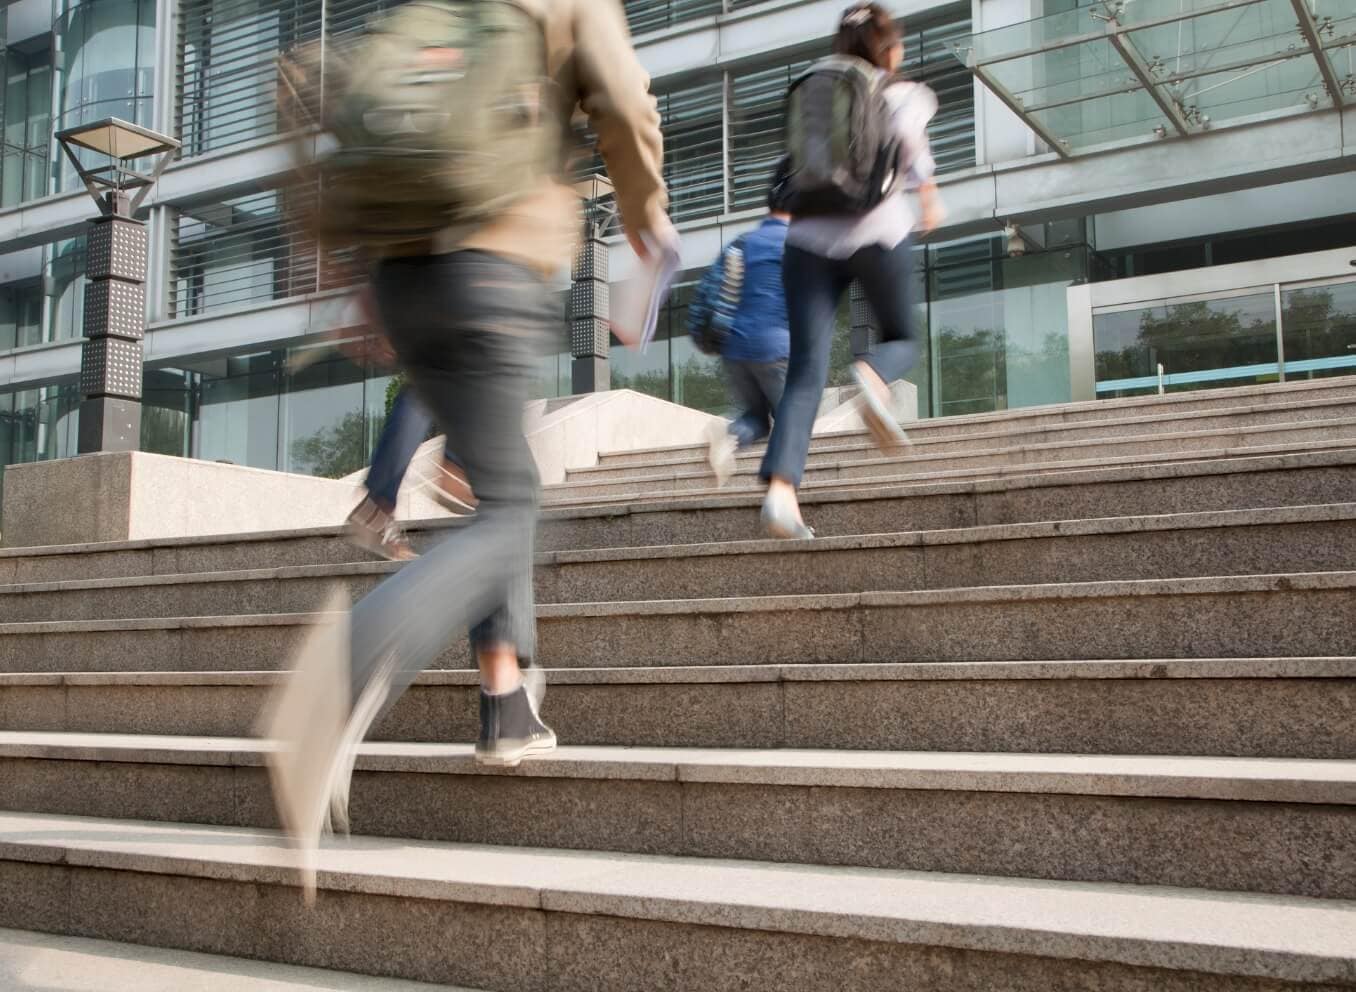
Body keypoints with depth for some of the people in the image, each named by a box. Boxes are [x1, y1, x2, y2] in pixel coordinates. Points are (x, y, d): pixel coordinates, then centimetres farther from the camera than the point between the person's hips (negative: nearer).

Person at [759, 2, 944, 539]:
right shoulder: (905, 93, 13)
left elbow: (797, 170, 16)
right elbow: (907, 129, -7)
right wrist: (929, 191, 2)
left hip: (809, 237, 3)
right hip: (875, 232, -2)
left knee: (805, 371, -3)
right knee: (901, 337, 20)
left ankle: (780, 488, -22)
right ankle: (872, 375, -17)